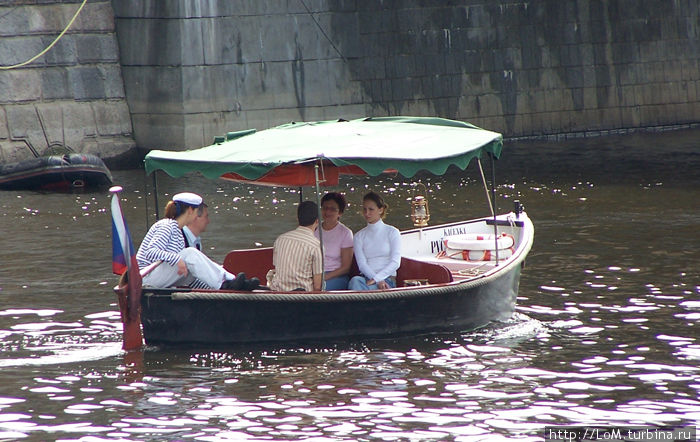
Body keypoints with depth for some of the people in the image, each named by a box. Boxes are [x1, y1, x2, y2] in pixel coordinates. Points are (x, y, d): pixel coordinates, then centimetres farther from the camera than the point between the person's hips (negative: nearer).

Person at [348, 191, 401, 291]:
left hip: (387, 279, -3)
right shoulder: (359, 236, 15)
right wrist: (379, 281, -15)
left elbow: (395, 263, -1)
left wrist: (376, 279, -15)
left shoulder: (392, 232, 8)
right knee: (355, 281, -35)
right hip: (366, 277, 3)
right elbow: (362, 264, 3)